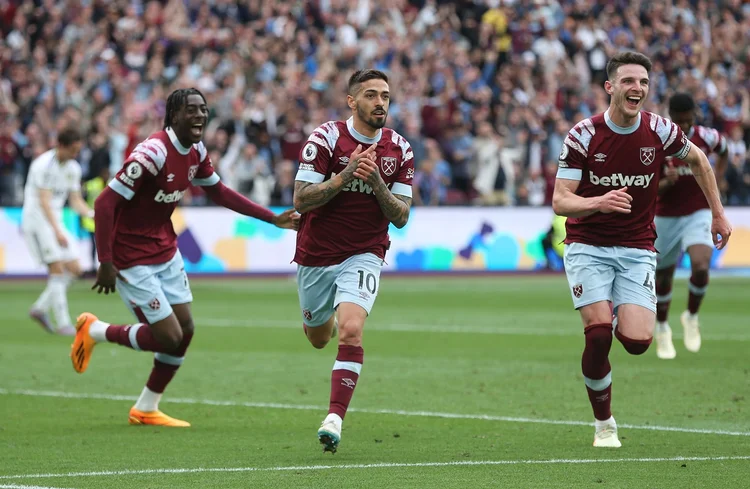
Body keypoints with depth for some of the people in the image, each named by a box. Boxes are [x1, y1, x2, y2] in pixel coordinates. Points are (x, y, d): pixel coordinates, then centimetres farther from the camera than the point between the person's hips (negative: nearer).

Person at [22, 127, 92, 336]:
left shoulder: (73, 168, 9)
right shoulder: (44, 164, -16)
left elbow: (76, 200, 12)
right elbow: (44, 200, -22)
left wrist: (92, 213, -8)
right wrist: (57, 231, -30)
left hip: (56, 222, 8)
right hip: (37, 222, -8)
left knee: (74, 269, 2)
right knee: (57, 269, -15)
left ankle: (40, 308, 14)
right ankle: (63, 323, -13)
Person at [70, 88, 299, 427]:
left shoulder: (196, 151, 1)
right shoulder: (153, 153, -26)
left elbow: (218, 192, 18)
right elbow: (105, 204, -26)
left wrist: (273, 218, 14)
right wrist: (106, 263, -27)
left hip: (166, 251, 9)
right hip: (132, 258, -9)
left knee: (185, 330, 8)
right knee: (169, 338, -8)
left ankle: (146, 409, 24)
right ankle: (94, 331, 16)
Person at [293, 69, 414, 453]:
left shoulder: (399, 150, -2)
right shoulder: (325, 138, -11)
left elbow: (401, 217, -2)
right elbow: (301, 199, -15)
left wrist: (376, 181, -19)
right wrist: (345, 176, -28)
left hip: (364, 256, 0)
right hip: (316, 255, 0)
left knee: (350, 331, -23)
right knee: (318, 338, 17)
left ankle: (335, 418, -21)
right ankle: (326, 317, 56)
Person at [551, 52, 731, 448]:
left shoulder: (660, 132, -6)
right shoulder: (583, 136, -12)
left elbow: (697, 160, 15)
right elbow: (560, 200, -15)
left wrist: (718, 213, 16)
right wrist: (599, 201, -35)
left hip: (637, 249, 2)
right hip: (587, 247, -1)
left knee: (637, 340, -16)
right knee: (599, 331, -19)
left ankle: (621, 322, 24)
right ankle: (603, 424, 2)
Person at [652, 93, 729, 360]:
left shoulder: (707, 137, -9)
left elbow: (724, 151, 17)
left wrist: (717, 178, 2)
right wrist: (666, 182, -34)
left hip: (698, 214, 0)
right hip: (666, 216, 0)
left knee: (701, 266, -24)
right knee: (663, 276, 11)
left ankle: (692, 317, 3)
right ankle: (662, 330, 36)